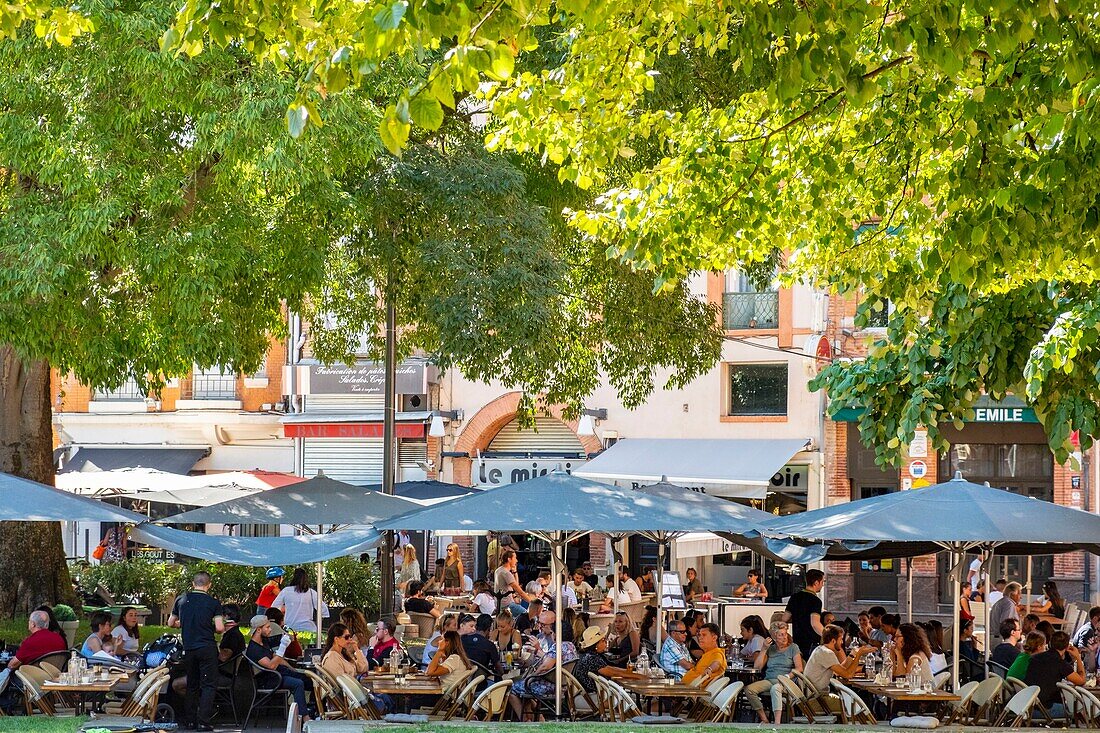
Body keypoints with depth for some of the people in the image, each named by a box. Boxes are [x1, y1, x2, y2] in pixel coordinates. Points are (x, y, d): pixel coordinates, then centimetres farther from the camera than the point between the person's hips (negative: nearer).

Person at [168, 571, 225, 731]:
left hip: (188, 649, 4)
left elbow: (171, 623, 14)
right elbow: (220, 628, -11)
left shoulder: (181, 599, 5)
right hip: (207, 648, -4)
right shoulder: (213, 602, -6)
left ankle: (190, 719, 16)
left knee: (192, 684, 16)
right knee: (209, 685, 0)